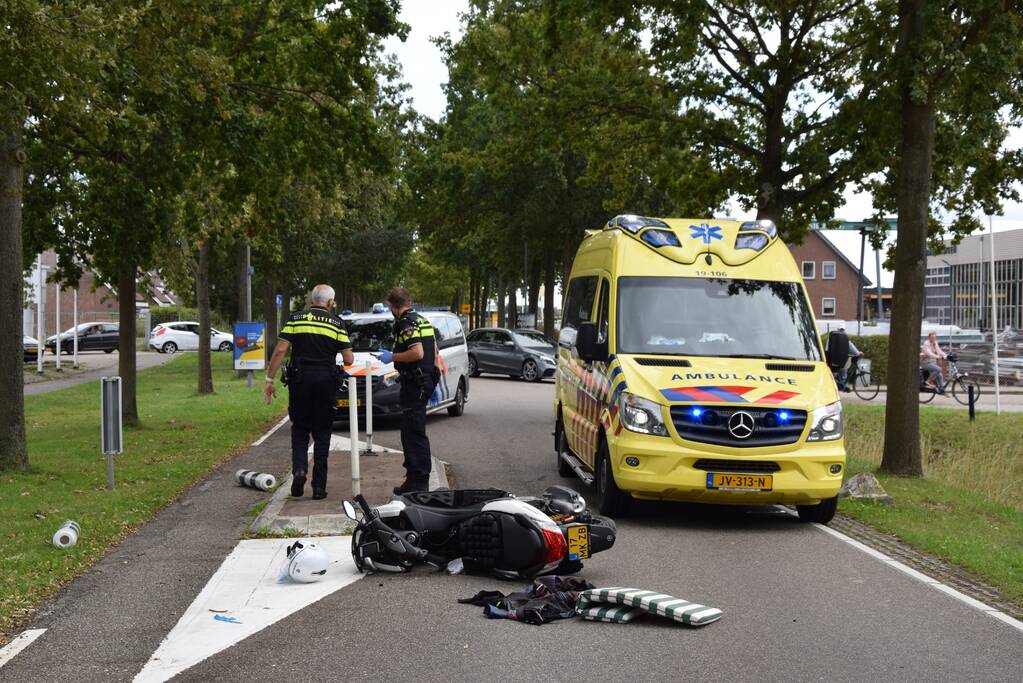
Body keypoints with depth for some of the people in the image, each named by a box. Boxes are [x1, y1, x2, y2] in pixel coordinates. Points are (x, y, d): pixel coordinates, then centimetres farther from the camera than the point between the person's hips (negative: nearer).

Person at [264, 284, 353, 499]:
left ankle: (299, 470, -8)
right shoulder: (336, 323, 2)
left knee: (299, 429, 16)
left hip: (299, 379, 1)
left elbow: (280, 350, -4)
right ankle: (319, 486, 7)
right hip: (326, 382, -1)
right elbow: (348, 360, -2)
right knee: (322, 433, 9)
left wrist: (269, 380, 0)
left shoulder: (295, 319, 4)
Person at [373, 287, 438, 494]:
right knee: (411, 432, 16)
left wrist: (393, 357, -14)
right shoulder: (422, 320, 17)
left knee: (415, 433, -8)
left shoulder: (406, 323, -14)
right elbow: (434, 351, 22)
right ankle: (413, 479, 22)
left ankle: (419, 482, -7)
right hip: (426, 380, 10)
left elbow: (417, 352, -25)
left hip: (414, 384, -10)